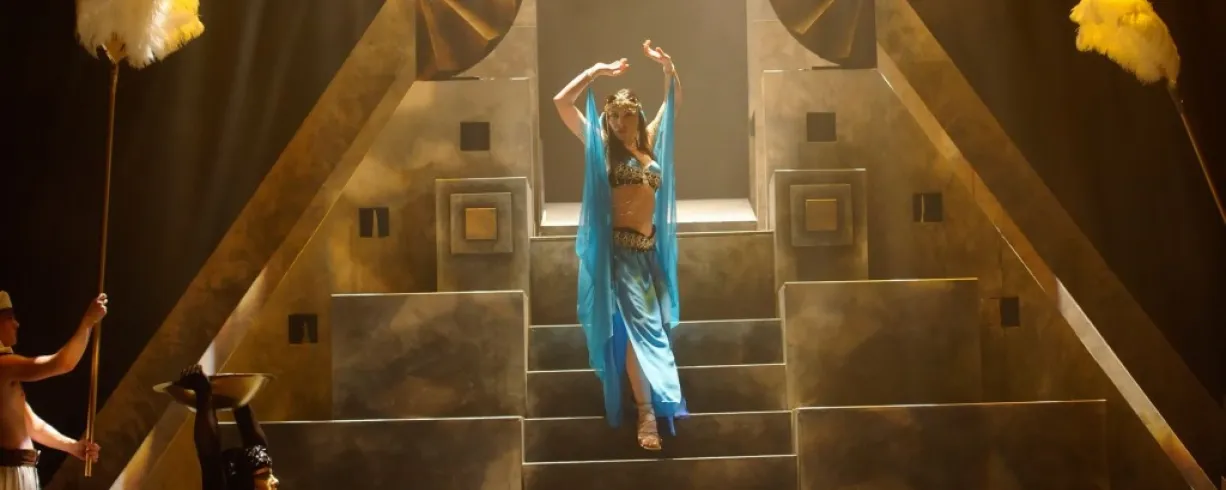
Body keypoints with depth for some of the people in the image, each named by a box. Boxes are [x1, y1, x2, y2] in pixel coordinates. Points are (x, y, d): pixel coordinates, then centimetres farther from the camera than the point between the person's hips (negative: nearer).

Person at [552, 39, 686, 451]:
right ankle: (646, 413, -17)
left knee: (656, 325, 7)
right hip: (618, 248, -5)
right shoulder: (601, 146, 5)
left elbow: (674, 101, 25)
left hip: (650, 248, 5)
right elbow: (561, 102, -1)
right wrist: (597, 71, -1)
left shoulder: (651, 143, 15)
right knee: (637, 326, -14)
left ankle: (660, 403, 15)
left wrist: (667, 66, 9)